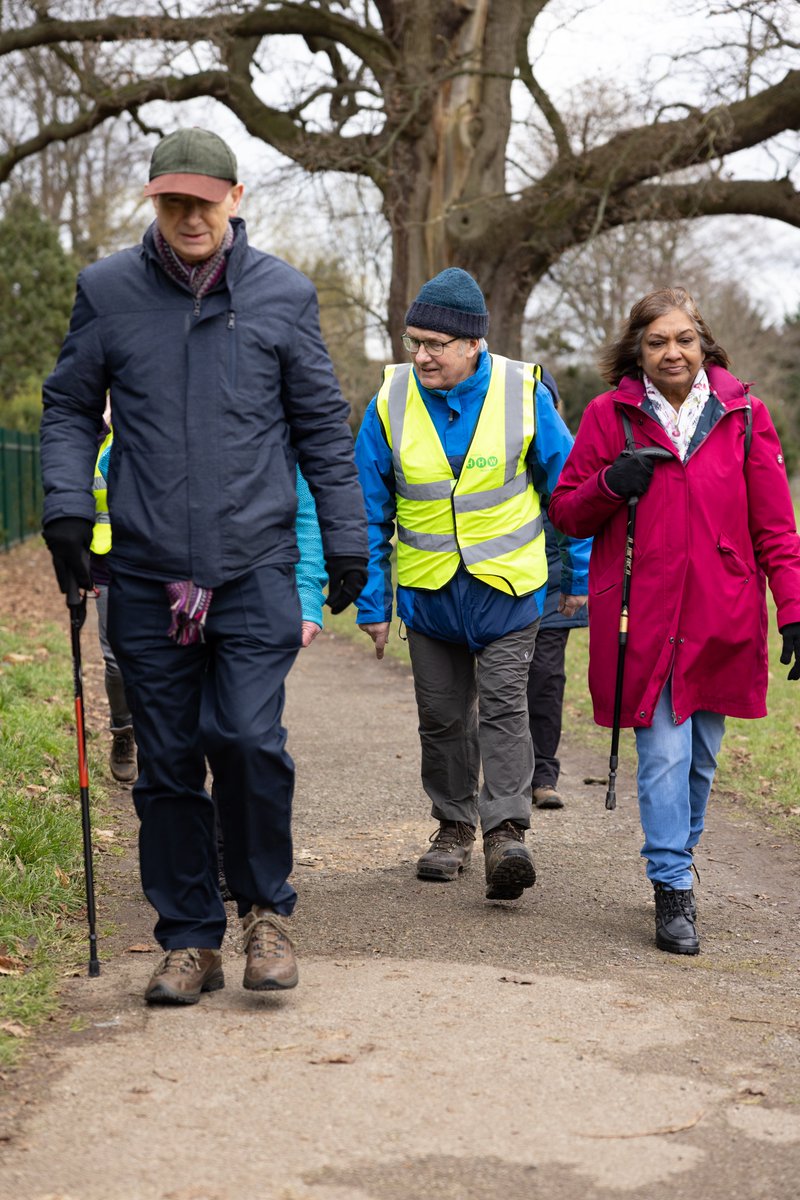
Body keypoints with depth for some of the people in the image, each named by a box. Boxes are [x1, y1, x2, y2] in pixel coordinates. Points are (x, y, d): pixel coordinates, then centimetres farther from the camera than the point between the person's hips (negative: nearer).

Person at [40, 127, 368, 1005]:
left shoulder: (284, 294, 4)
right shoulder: (107, 291, 4)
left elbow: (323, 426, 10)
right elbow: (69, 409, 11)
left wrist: (346, 540, 8)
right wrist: (66, 503, -5)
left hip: (256, 567, -1)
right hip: (147, 572, 2)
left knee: (248, 739, -14)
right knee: (166, 762, 6)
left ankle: (266, 907, 10)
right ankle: (189, 941, 19)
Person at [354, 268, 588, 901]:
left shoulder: (523, 392, -10)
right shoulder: (391, 401, -6)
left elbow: (567, 487, 2)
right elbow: (371, 511, 2)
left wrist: (580, 576, 6)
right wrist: (373, 602, 2)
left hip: (507, 586, -2)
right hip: (428, 589, 2)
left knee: (504, 707, -10)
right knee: (442, 716, 10)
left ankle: (507, 834, -11)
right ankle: (454, 826, 25)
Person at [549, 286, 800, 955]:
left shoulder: (743, 415, 4)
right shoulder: (610, 415, 3)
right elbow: (566, 513, 9)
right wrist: (610, 486, -11)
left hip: (721, 617, 2)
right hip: (644, 617, -1)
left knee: (701, 756, 11)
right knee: (663, 754, -7)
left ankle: (677, 865, 31)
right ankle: (673, 890, -1)